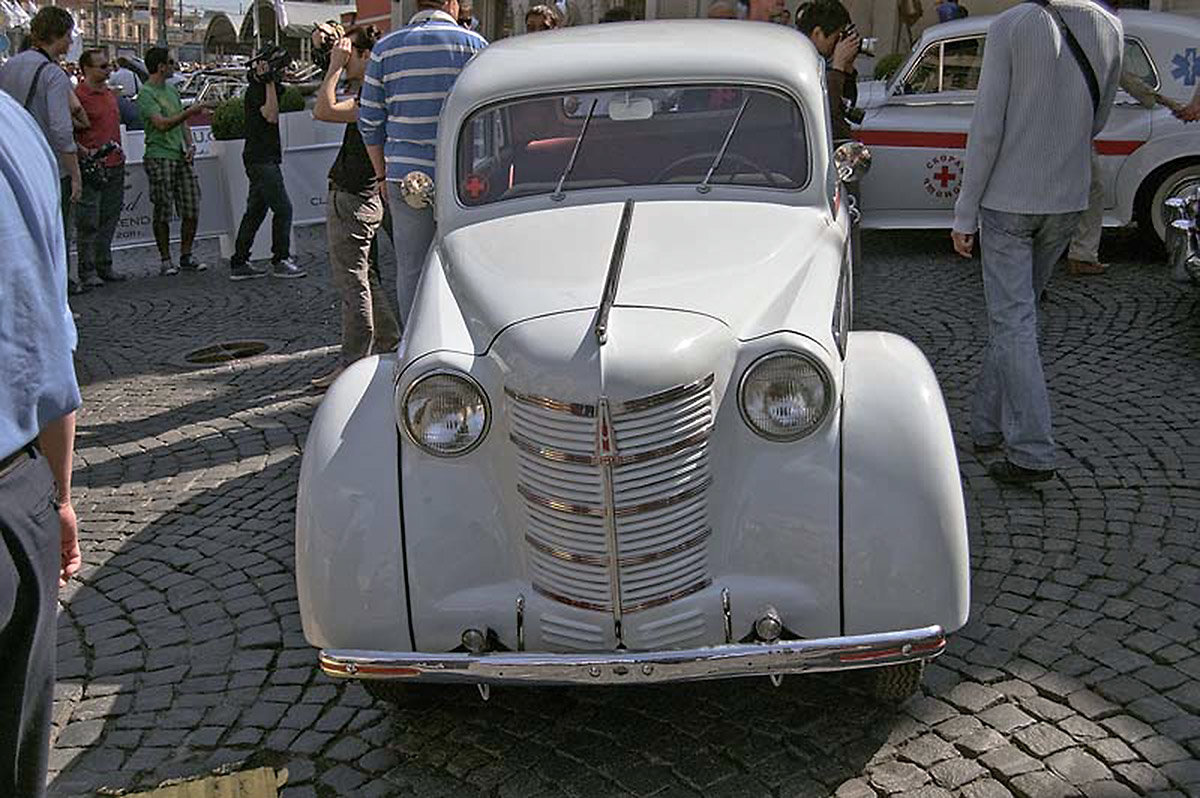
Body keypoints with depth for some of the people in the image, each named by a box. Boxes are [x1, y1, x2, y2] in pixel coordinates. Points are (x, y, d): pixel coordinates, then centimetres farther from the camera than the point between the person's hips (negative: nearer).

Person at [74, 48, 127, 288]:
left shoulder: (110, 93, 16)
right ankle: (87, 271, 3)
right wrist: (85, 152, -23)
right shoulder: (77, 95, -11)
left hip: (115, 166, 8)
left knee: (109, 220, 12)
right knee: (88, 222, -2)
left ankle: (104, 266, 20)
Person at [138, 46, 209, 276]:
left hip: (181, 156, 7)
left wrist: (190, 146, 9)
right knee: (163, 212, -2)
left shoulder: (171, 89, 18)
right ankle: (166, 260, 6)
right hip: (159, 156, -7)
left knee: (192, 210, 3)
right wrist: (189, 112, -30)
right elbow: (162, 124, -20)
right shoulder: (146, 93, -8)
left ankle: (186, 257, 15)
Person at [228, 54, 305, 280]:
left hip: (264, 159, 10)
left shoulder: (261, 88, 19)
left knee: (256, 211, 10)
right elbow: (271, 116, -24)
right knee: (283, 208, -9)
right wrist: (269, 83, -23)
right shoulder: (255, 90, -11)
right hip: (261, 160, -10)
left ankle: (239, 264, 12)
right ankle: (280, 261, -5)